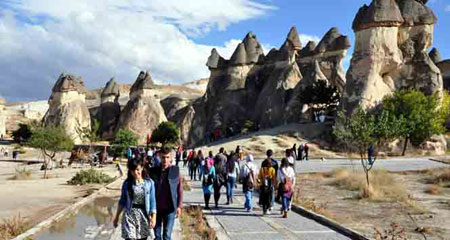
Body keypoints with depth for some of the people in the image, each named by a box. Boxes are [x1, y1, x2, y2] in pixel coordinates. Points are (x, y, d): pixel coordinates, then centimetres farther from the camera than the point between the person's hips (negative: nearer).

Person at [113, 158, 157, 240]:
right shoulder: (127, 183, -1)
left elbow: (152, 201, -1)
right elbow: (122, 201, 8)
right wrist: (117, 217, 10)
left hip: (144, 216, 1)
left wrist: (153, 217, -9)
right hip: (130, 215, -1)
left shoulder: (149, 182, -3)